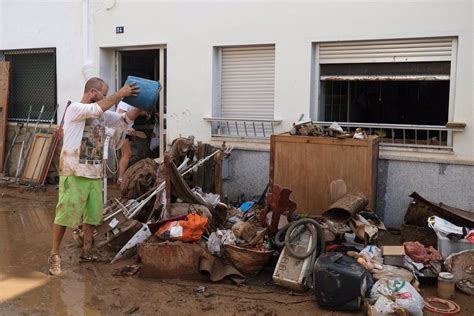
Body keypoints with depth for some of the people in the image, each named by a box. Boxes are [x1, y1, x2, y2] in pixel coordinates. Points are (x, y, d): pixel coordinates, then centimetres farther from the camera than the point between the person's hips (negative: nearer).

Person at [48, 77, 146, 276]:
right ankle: (54, 255, 7)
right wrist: (120, 94, -23)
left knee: (92, 213, 13)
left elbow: (123, 121, 14)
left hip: (95, 173, 8)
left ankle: (87, 251, 27)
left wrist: (140, 107, -2)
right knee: (66, 213, -3)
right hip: (74, 173, -7)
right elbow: (97, 109, -26)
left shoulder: (102, 114, 13)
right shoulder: (74, 109, -9)